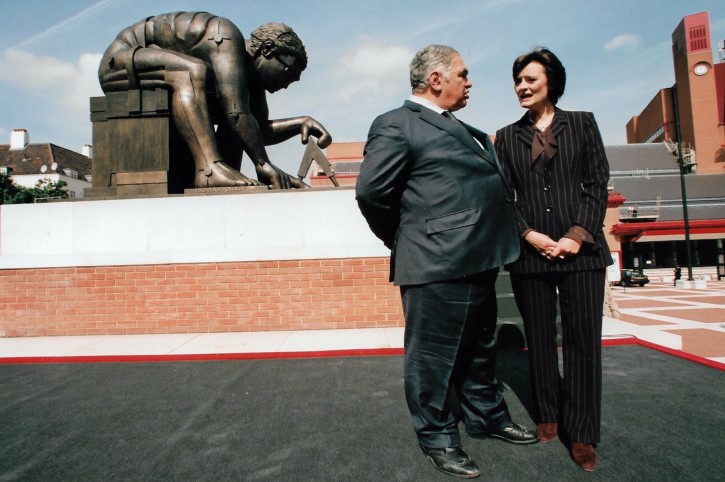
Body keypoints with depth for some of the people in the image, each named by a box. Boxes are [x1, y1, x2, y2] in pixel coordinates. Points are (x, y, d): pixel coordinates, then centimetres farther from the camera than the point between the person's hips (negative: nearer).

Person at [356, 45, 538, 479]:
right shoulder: (397, 125, -8)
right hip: (438, 265, -9)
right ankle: (438, 437, 25)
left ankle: (486, 416, 42)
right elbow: (371, 191, -16)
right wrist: (403, 240, -5)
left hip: (478, 262, 10)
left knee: (480, 348, 22)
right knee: (435, 356, 6)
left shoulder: (465, 131, 21)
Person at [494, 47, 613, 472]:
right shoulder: (507, 137, 11)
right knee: (540, 338, 8)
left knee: (583, 339, 1)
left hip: (581, 248, -1)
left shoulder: (582, 123, 9)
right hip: (530, 252, 1)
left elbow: (598, 184, 3)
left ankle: (582, 433, 14)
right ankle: (548, 416, 25)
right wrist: (530, 236, -8)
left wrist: (578, 235, -9)